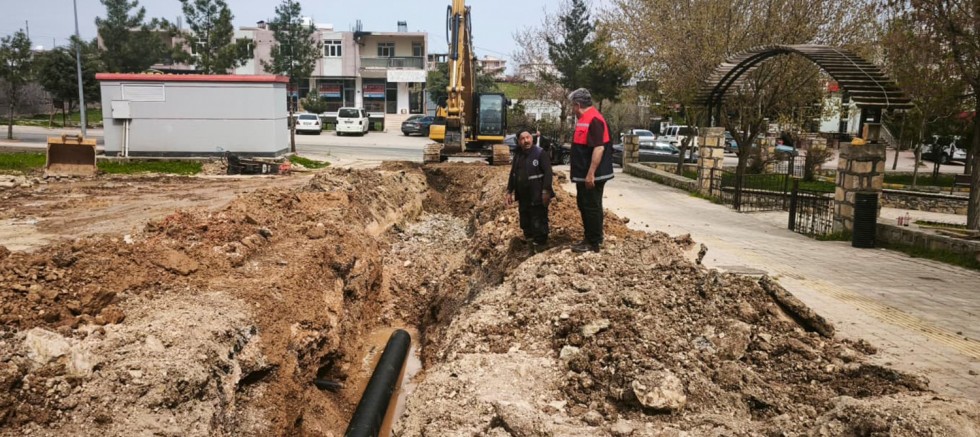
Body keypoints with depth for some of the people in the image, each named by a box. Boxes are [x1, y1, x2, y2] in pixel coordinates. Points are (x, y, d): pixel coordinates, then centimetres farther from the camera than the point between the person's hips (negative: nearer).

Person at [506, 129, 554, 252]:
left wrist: (546, 191, -22)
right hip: (523, 196, 7)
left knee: (538, 221, -3)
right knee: (525, 221, 15)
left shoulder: (540, 153, -11)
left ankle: (540, 244, 7)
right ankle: (529, 241, 30)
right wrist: (509, 191, 13)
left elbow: (548, 173, -16)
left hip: (537, 196, -7)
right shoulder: (517, 156, 10)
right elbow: (512, 174, 18)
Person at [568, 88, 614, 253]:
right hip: (583, 175, 10)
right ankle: (590, 238, 27)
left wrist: (591, 174, -26)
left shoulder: (594, 120, -19)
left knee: (592, 207, -2)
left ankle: (594, 243, 7)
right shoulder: (584, 119, 13)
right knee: (584, 206, 17)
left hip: (592, 176, -10)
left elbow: (599, 148, -25)